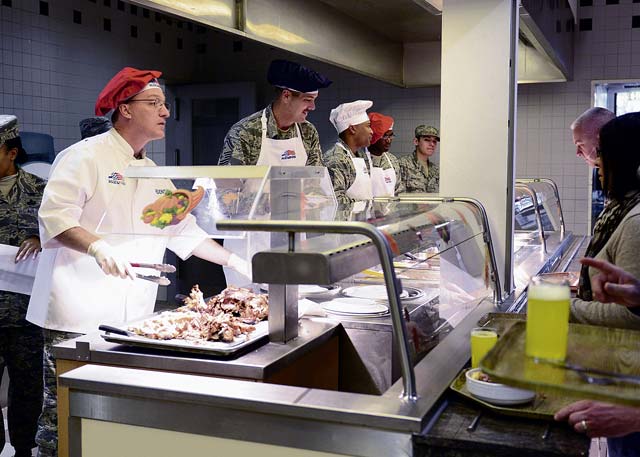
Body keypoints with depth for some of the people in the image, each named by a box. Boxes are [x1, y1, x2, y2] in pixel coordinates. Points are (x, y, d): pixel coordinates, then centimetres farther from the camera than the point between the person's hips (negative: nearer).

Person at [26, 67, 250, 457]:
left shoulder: (154, 173, 17)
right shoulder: (86, 155, -7)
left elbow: (183, 229, 23)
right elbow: (54, 216, -17)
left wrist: (236, 262, 18)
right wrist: (98, 247, -33)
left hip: (133, 321, 7)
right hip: (79, 320, -7)